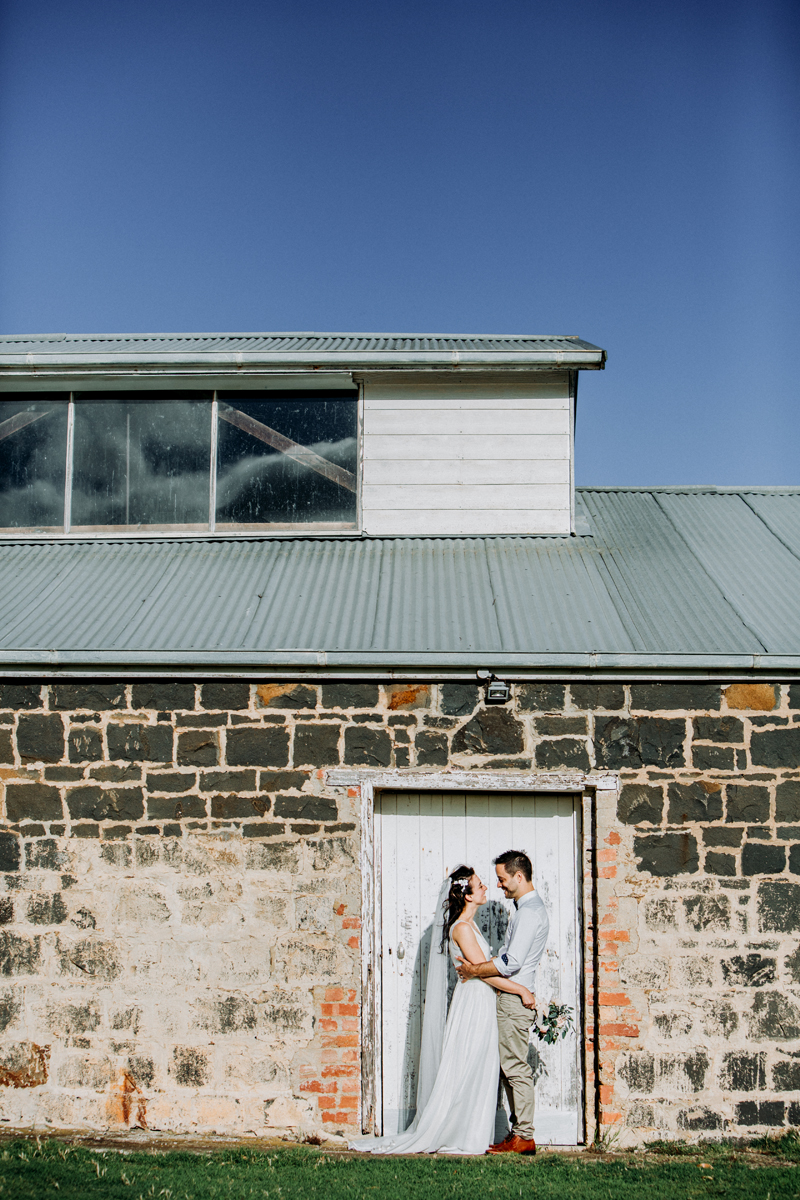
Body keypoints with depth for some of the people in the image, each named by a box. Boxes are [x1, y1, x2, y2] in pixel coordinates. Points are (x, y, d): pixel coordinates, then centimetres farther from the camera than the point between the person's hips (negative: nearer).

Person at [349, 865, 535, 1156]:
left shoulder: (469, 925, 14)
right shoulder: (462, 928, -16)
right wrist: (521, 990, -11)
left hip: (480, 1004, 9)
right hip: (472, 1003, -9)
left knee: (477, 1075, 11)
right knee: (461, 1074, -3)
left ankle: (467, 1138, 17)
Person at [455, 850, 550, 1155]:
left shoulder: (530, 912, -16)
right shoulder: (527, 907, 16)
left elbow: (511, 963, -22)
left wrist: (474, 970, -11)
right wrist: (479, 967, 6)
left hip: (513, 998, -10)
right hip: (510, 996, 10)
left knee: (515, 1068, -6)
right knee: (509, 1068, 12)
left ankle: (524, 1137, 0)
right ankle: (519, 1131, 17)